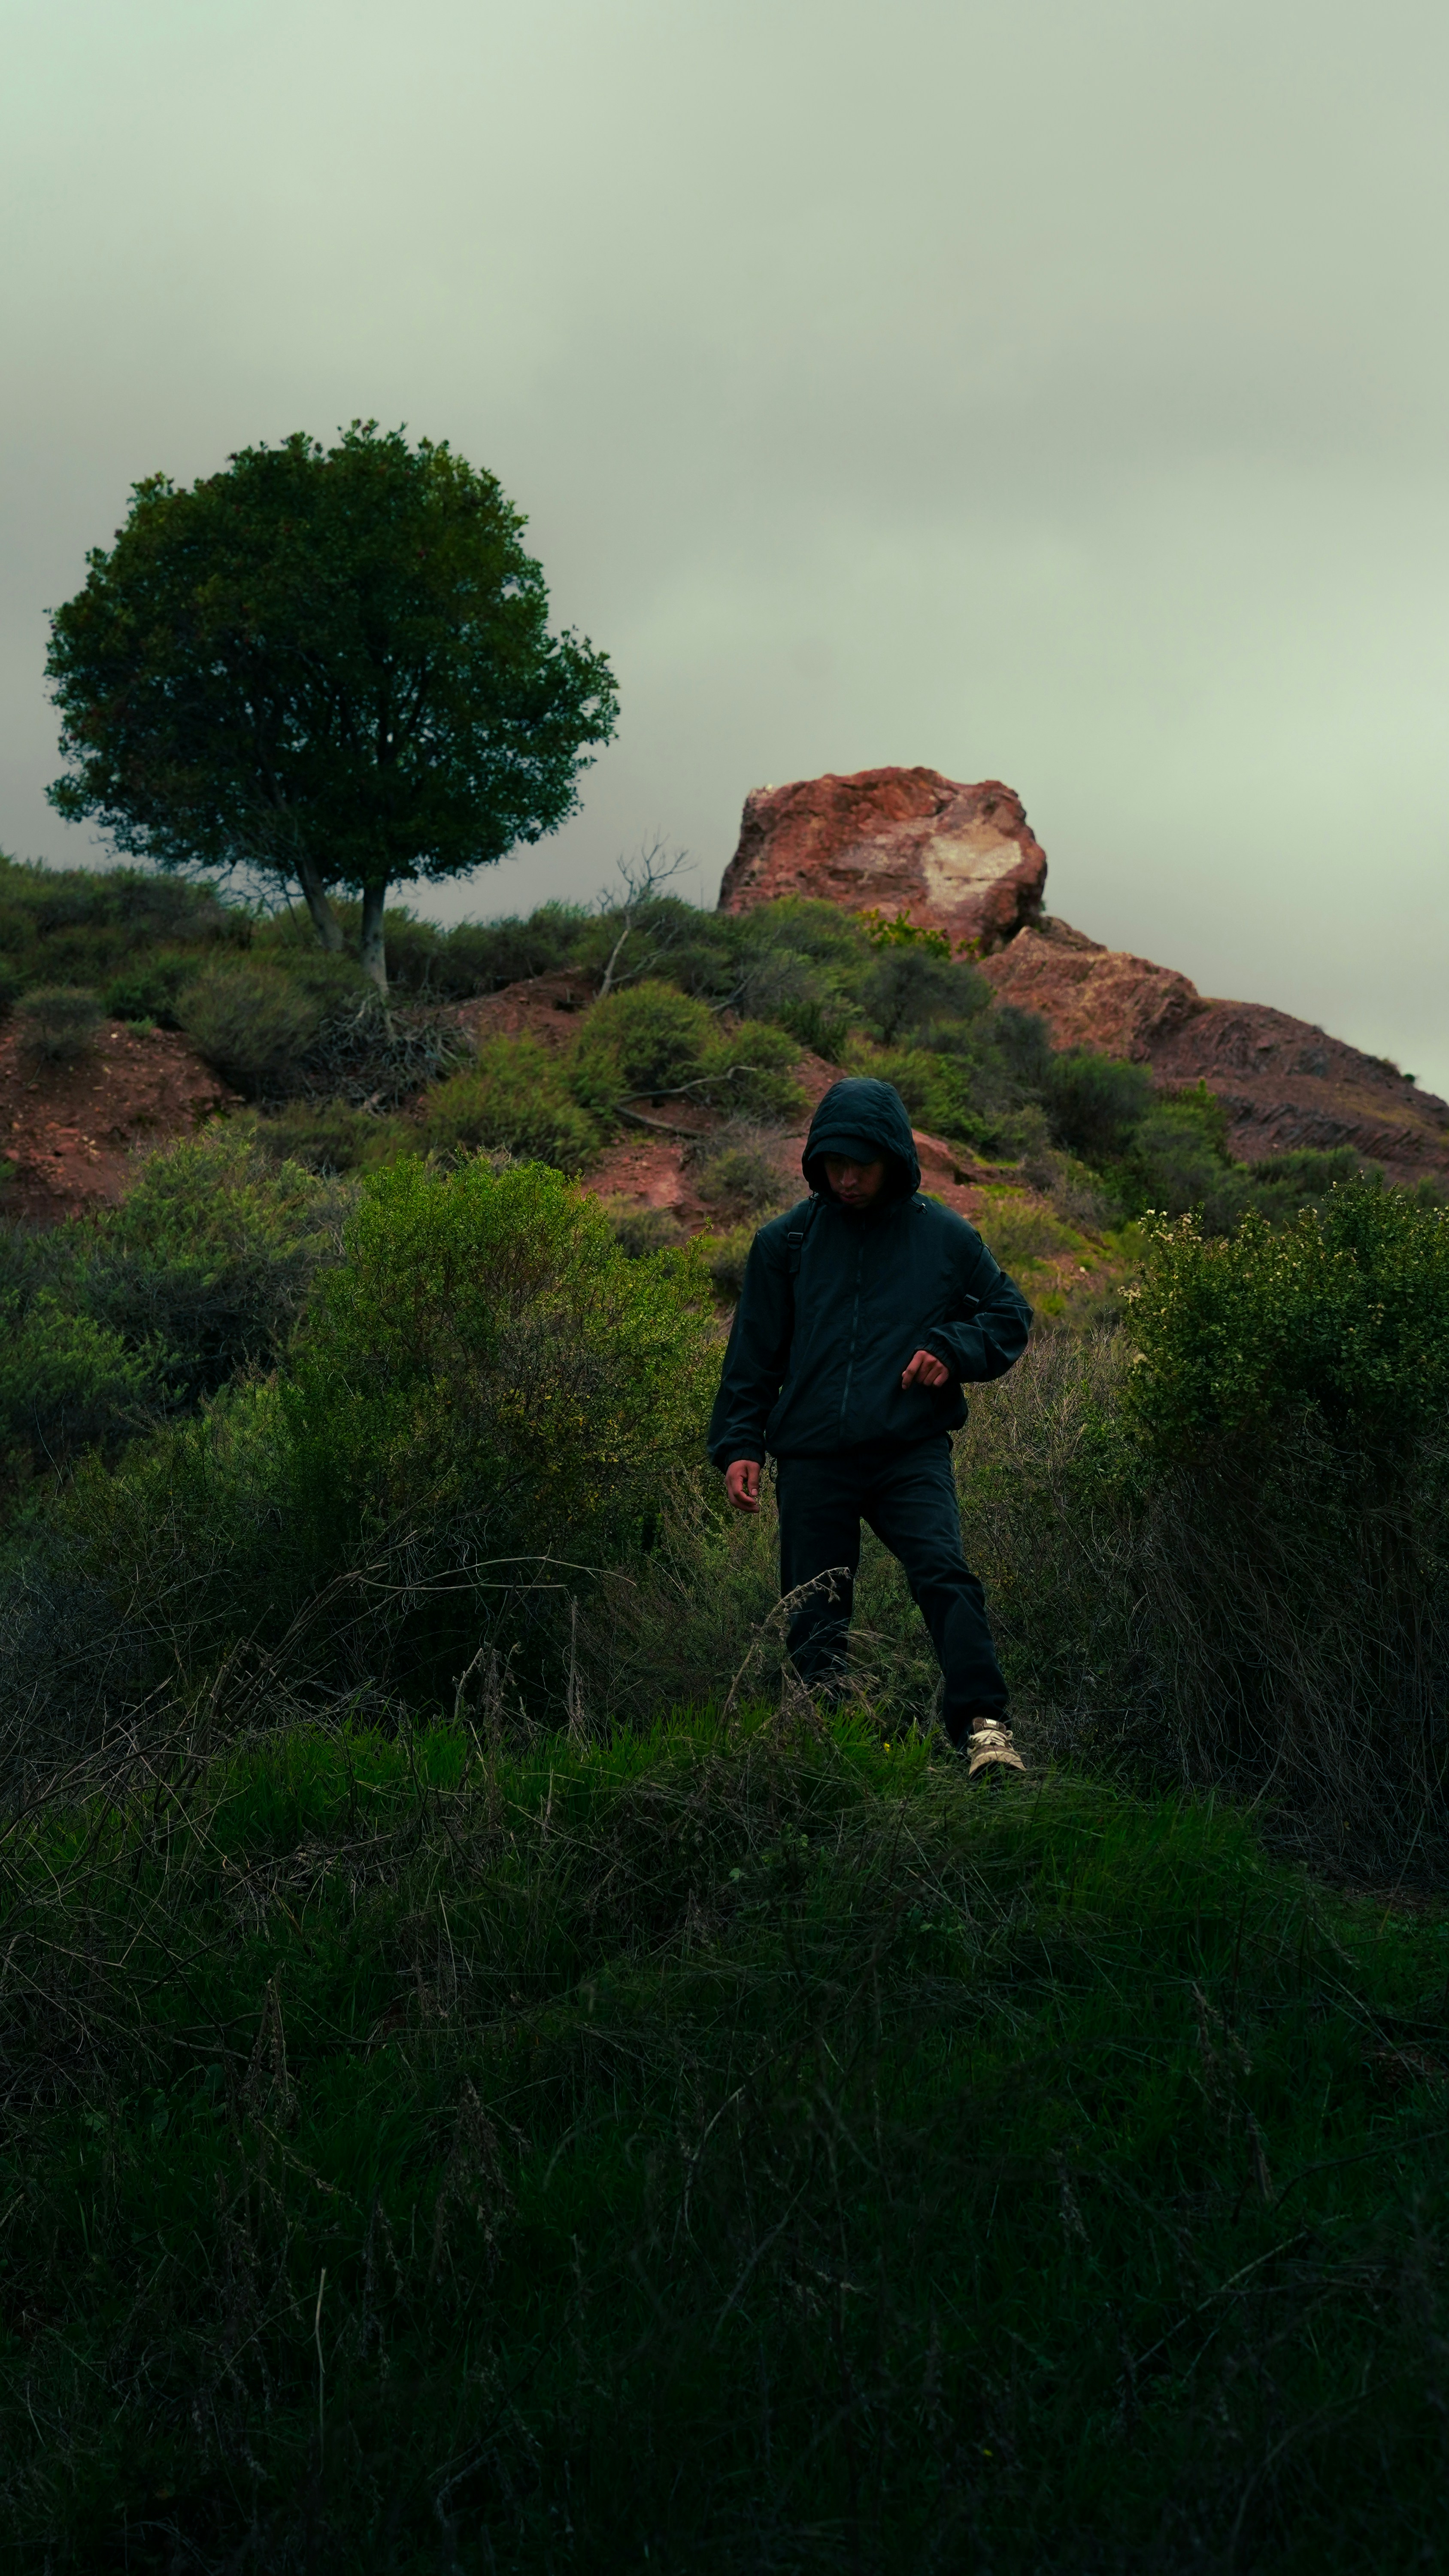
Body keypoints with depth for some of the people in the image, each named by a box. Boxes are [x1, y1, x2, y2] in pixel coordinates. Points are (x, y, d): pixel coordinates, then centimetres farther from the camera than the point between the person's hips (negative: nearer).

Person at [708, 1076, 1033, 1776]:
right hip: (812, 1457, 1)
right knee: (813, 1615, 4)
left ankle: (983, 1727, -20)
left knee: (946, 1577, -22)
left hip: (912, 1450, -1)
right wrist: (738, 1444, 5)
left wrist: (952, 1350, -3)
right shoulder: (786, 1242, 6)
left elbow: (1010, 1315, 17)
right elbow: (753, 1352, 12)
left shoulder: (945, 1238, 5)